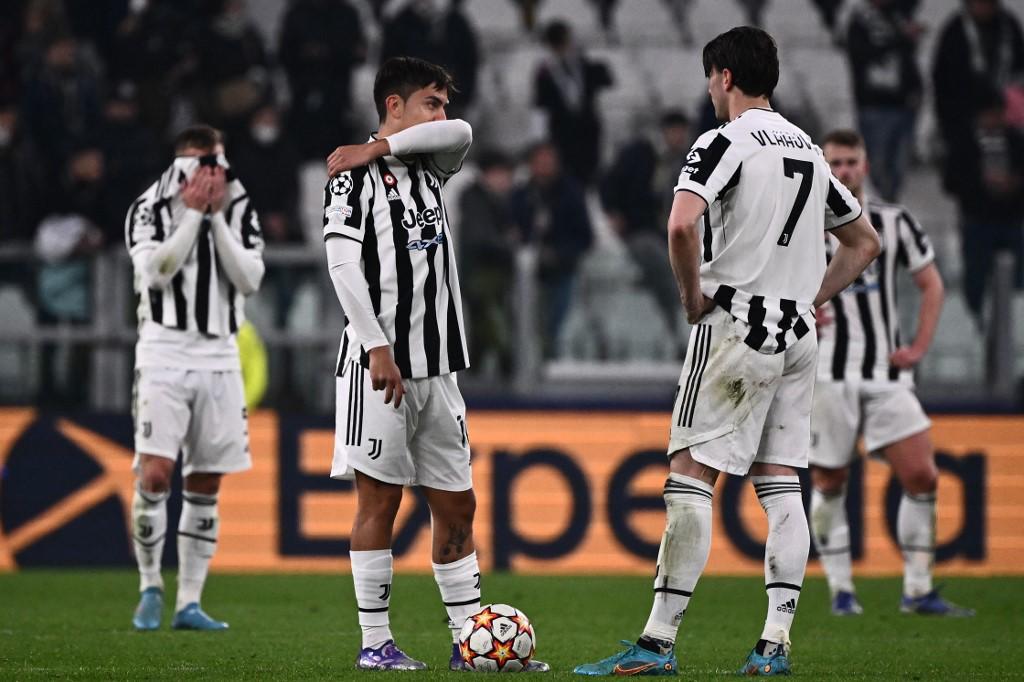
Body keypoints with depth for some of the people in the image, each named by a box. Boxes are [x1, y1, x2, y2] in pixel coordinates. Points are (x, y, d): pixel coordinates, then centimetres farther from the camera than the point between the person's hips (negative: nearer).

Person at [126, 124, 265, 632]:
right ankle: (150, 588, 1)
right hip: (163, 355, -3)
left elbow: (249, 279, -6)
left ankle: (189, 603, 8)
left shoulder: (239, 211, 7)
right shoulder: (150, 209, -1)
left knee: (206, 484, 4)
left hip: (218, 358, 3)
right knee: (155, 474, -15)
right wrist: (194, 212, -14)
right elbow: (156, 272, -16)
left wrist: (217, 216, -10)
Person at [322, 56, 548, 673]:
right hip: (380, 362, -7)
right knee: (380, 498, -5)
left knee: (456, 505, 6)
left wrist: (380, 147, -6)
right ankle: (375, 641, -1)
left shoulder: (430, 170, 19)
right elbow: (344, 264, -12)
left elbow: (461, 133, 0)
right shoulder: (355, 175, -3)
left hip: (437, 366, 7)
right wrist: (377, 347, -20)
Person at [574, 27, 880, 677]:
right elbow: (864, 242, 24)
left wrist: (693, 295, -12)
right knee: (781, 485, 7)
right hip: (797, 335, 7)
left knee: (691, 478, -6)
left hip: (736, 325, -7)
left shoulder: (726, 143, -9)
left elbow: (682, 222, -27)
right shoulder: (809, 151, 15)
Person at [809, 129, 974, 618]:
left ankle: (918, 591, 0)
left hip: (887, 374, 2)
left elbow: (931, 284, 16)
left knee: (922, 476, -7)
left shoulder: (894, 222, 7)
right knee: (829, 484, 1)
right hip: (829, 373, -2)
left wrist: (919, 347, 4)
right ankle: (841, 590, 12)